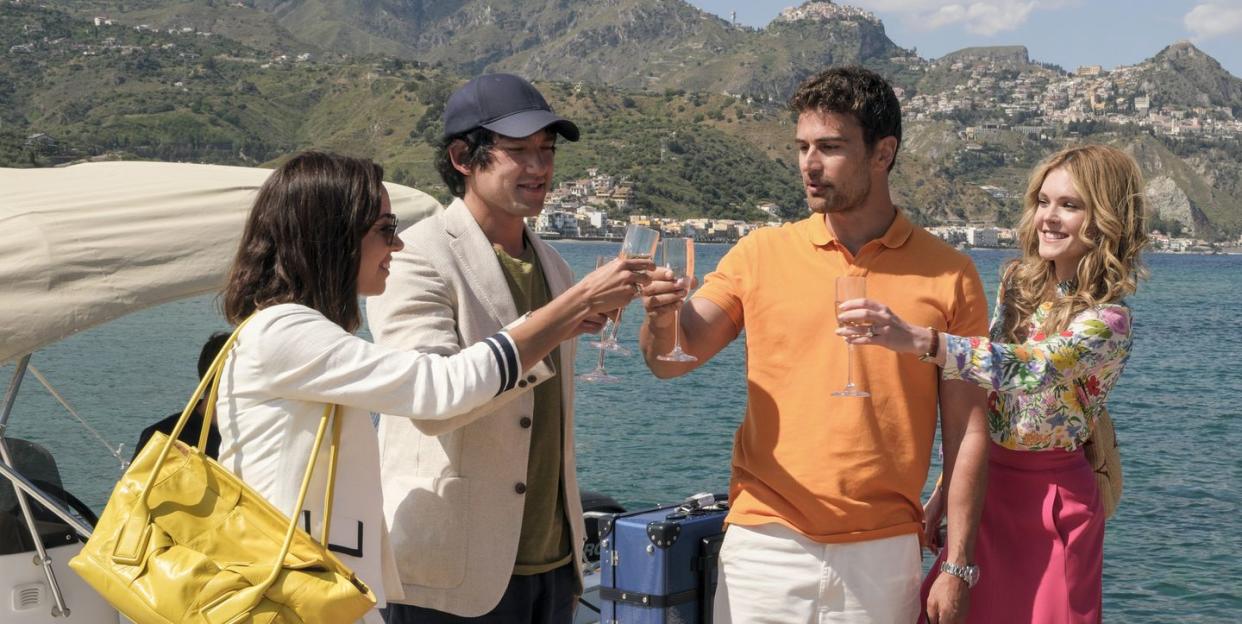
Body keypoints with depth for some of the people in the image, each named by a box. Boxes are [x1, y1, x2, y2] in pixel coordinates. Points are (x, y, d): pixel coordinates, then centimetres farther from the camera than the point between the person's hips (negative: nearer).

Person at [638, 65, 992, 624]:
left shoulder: (949, 276, -1)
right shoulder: (761, 254, 2)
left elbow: (967, 433, 0)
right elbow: (672, 360, -4)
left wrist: (957, 566, -3)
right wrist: (661, 319, -25)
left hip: (883, 555, -1)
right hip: (766, 549, 1)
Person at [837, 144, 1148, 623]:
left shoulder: (1107, 321, -18)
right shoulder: (1018, 283, 2)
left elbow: (1027, 367, -37)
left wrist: (917, 340, -50)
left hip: (1051, 499, -6)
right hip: (985, 486, 6)